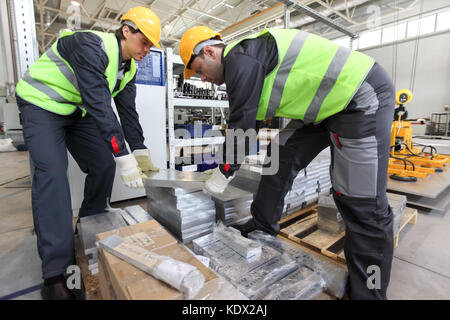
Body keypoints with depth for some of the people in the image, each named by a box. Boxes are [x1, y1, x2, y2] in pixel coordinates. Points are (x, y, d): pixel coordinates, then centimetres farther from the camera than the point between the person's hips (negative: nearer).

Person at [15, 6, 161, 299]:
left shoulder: (129, 69, 0)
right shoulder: (92, 46, -27)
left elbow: (128, 111, -2)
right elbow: (99, 105, -36)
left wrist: (141, 153, -9)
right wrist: (124, 157, -39)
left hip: (78, 111, 8)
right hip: (42, 105, -7)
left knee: (104, 165, -3)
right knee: (52, 173, -21)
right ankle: (55, 274, -18)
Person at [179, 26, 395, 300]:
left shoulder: (240, 58, -16)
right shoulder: (244, 63, 15)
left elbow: (242, 124, -19)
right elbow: (248, 122, 19)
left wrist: (223, 175, -6)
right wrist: (226, 167, 23)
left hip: (362, 97, -10)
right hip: (327, 103, 10)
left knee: (362, 202, -10)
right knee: (281, 156, 8)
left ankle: (368, 292, 7)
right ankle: (264, 224, 23)